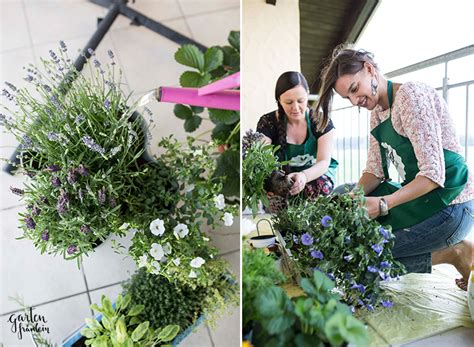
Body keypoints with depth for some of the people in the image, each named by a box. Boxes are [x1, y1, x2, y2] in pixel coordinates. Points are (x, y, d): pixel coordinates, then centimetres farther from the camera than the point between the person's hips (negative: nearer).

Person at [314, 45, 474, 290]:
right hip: (418, 199, 9)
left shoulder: (410, 95, -16)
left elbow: (433, 174, -22)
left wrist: (383, 204, -31)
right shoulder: (377, 111, 10)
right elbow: (375, 171, 7)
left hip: (449, 205, -9)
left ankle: (453, 255, 1)